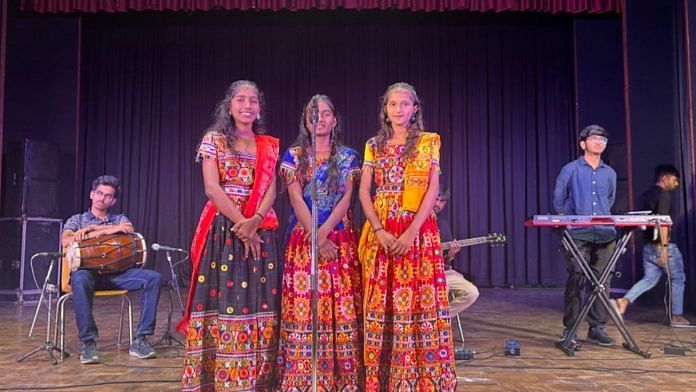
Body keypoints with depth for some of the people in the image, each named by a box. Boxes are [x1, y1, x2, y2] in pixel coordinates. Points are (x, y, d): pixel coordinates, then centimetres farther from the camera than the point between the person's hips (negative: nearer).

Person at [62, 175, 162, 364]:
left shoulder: (120, 219, 21)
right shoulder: (77, 220, 17)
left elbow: (130, 231, -4)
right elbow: (66, 241, -6)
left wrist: (93, 230, -9)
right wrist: (110, 230, -12)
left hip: (116, 272, 2)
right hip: (88, 270, -2)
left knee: (153, 277, -23)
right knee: (80, 280, -40)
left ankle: (140, 339, -22)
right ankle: (88, 343, -30)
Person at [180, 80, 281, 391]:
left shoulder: (268, 146, 13)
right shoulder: (214, 139, 4)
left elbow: (271, 191, 3)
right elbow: (212, 188, -7)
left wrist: (254, 222, -16)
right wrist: (240, 223, -15)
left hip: (260, 231, 3)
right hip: (222, 229, -3)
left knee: (258, 303, 1)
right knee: (222, 301, -4)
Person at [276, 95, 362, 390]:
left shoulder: (347, 156, 8)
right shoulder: (294, 155, 7)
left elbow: (346, 199, 0)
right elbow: (296, 198, -2)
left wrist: (324, 231, -15)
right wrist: (315, 237, -12)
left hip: (339, 239, 0)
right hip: (303, 238, 0)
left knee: (340, 307, -1)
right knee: (303, 308, -2)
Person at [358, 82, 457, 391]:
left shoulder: (429, 142, 5)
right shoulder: (373, 145, 11)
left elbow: (433, 189, -4)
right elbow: (364, 192, 5)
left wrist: (411, 231, -15)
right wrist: (379, 230, -10)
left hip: (419, 229, -2)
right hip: (381, 232, 2)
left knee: (420, 302, -3)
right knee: (381, 304, 3)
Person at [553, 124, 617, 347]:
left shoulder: (610, 173, 14)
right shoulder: (571, 170, 2)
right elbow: (558, 199, 8)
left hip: (605, 235, 4)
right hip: (578, 235, -4)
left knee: (602, 282, 4)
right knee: (576, 280, -7)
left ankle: (597, 327, 14)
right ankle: (569, 329, 0)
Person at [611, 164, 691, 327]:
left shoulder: (645, 195, 15)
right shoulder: (664, 194, -11)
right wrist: (664, 246, -24)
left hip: (648, 245, 8)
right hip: (662, 245, -8)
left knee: (650, 278, 11)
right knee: (677, 279, 8)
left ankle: (623, 301, -6)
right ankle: (676, 316, 14)